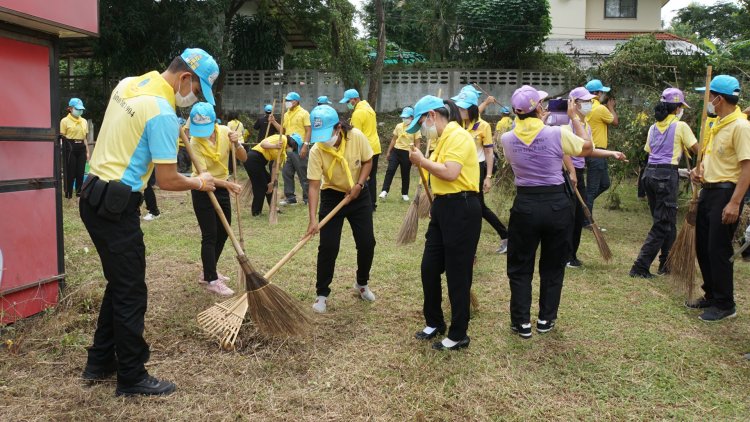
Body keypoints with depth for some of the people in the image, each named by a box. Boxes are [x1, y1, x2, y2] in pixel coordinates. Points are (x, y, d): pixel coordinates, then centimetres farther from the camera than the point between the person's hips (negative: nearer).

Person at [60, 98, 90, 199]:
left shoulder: (84, 121, 14)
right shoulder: (65, 121, -3)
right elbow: (62, 136, -2)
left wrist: (87, 152, 13)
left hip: (81, 148, 5)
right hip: (70, 147, -5)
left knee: (80, 172, 5)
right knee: (70, 172, -3)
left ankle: (79, 193, 15)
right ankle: (68, 195, 5)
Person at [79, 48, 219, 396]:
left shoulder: (128, 84, 8)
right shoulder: (162, 113, -18)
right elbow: (167, 180, -18)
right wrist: (198, 182, 1)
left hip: (93, 195, 10)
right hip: (116, 206, -10)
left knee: (119, 284, 20)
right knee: (131, 293, 1)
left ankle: (100, 363, 32)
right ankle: (132, 377, 14)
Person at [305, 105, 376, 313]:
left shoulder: (357, 137, -21)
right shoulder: (316, 151, -25)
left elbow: (367, 162, -4)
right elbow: (314, 186, -24)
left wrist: (359, 185, -19)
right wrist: (313, 219, -33)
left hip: (359, 195, 2)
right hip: (332, 196, -2)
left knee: (367, 243, 4)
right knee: (328, 247, -8)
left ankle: (362, 284, 29)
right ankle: (322, 294, 8)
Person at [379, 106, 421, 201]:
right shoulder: (398, 126, 7)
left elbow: (417, 144, -3)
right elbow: (394, 140, 13)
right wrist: (388, 152, 11)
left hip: (407, 153, -3)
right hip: (396, 151, 3)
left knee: (405, 174, 7)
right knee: (390, 170, -9)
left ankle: (405, 194, 19)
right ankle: (385, 191, -8)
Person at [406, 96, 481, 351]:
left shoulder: (458, 136, -13)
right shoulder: (443, 138, 16)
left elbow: (450, 173, -25)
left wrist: (422, 161, -12)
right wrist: (436, 206, 14)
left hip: (461, 209, -9)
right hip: (443, 208, 9)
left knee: (457, 274, 1)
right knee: (429, 267, 12)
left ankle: (459, 336, 16)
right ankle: (434, 322, 31)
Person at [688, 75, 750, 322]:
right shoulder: (717, 125, 13)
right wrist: (700, 169, 6)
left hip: (725, 193, -9)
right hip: (708, 190, 9)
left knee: (718, 250, -4)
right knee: (702, 246, 14)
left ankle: (725, 305, 10)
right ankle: (711, 295, 28)